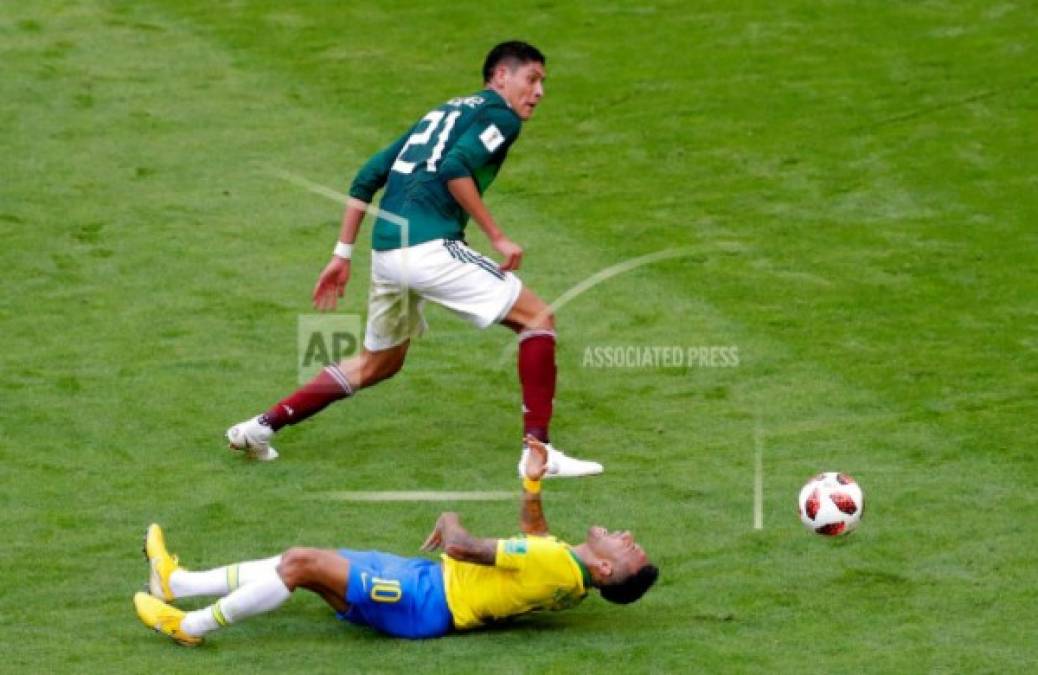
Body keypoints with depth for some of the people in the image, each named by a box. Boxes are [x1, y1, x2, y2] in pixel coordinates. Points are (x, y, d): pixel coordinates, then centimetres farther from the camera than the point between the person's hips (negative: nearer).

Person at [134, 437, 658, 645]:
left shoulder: (557, 562, -25)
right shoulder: (570, 578, 4)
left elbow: (463, 547, -25)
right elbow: (535, 537, 28)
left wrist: (450, 522, -3)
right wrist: (533, 484, 14)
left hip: (424, 598, -9)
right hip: (428, 588, 9)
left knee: (300, 562, -13)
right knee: (300, 562, 11)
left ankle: (191, 626, -1)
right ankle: (177, 584, 14)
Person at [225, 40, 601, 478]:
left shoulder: (441, 113, 27)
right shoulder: (500, 115, 3)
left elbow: (368, 177, 23)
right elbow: (454, 168, -16)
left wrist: (343, 253, 23)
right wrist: (498, 239, -12)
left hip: (385, 250, 8)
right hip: (428, 246, -8)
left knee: (378, 364, 26)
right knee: (537, 318, 1)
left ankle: (262, 426, 22)